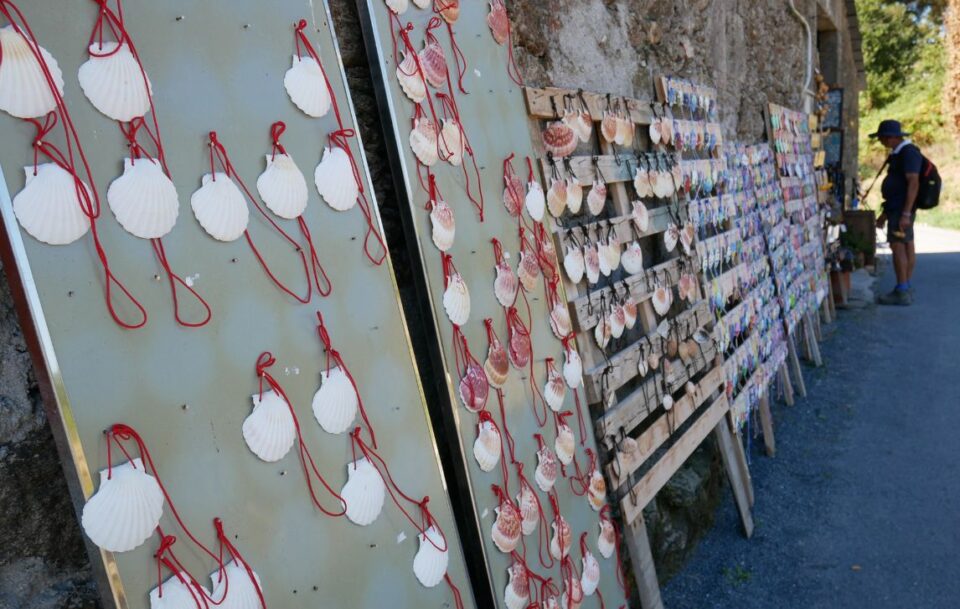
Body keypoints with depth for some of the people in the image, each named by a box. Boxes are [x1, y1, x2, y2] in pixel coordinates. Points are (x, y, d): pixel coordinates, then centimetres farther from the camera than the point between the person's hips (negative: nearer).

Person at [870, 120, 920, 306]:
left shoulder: (908, 152, -14)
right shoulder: (899, 153, 17)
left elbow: (913, 183, -21)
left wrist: (906, 213, -27)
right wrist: (886, 213, 24)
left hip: (902, 209, -10)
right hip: (898, 207, 10)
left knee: (897, 246, -11)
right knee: (907, 247, 10)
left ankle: (902, 292, -9)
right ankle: (907, 289, 14)